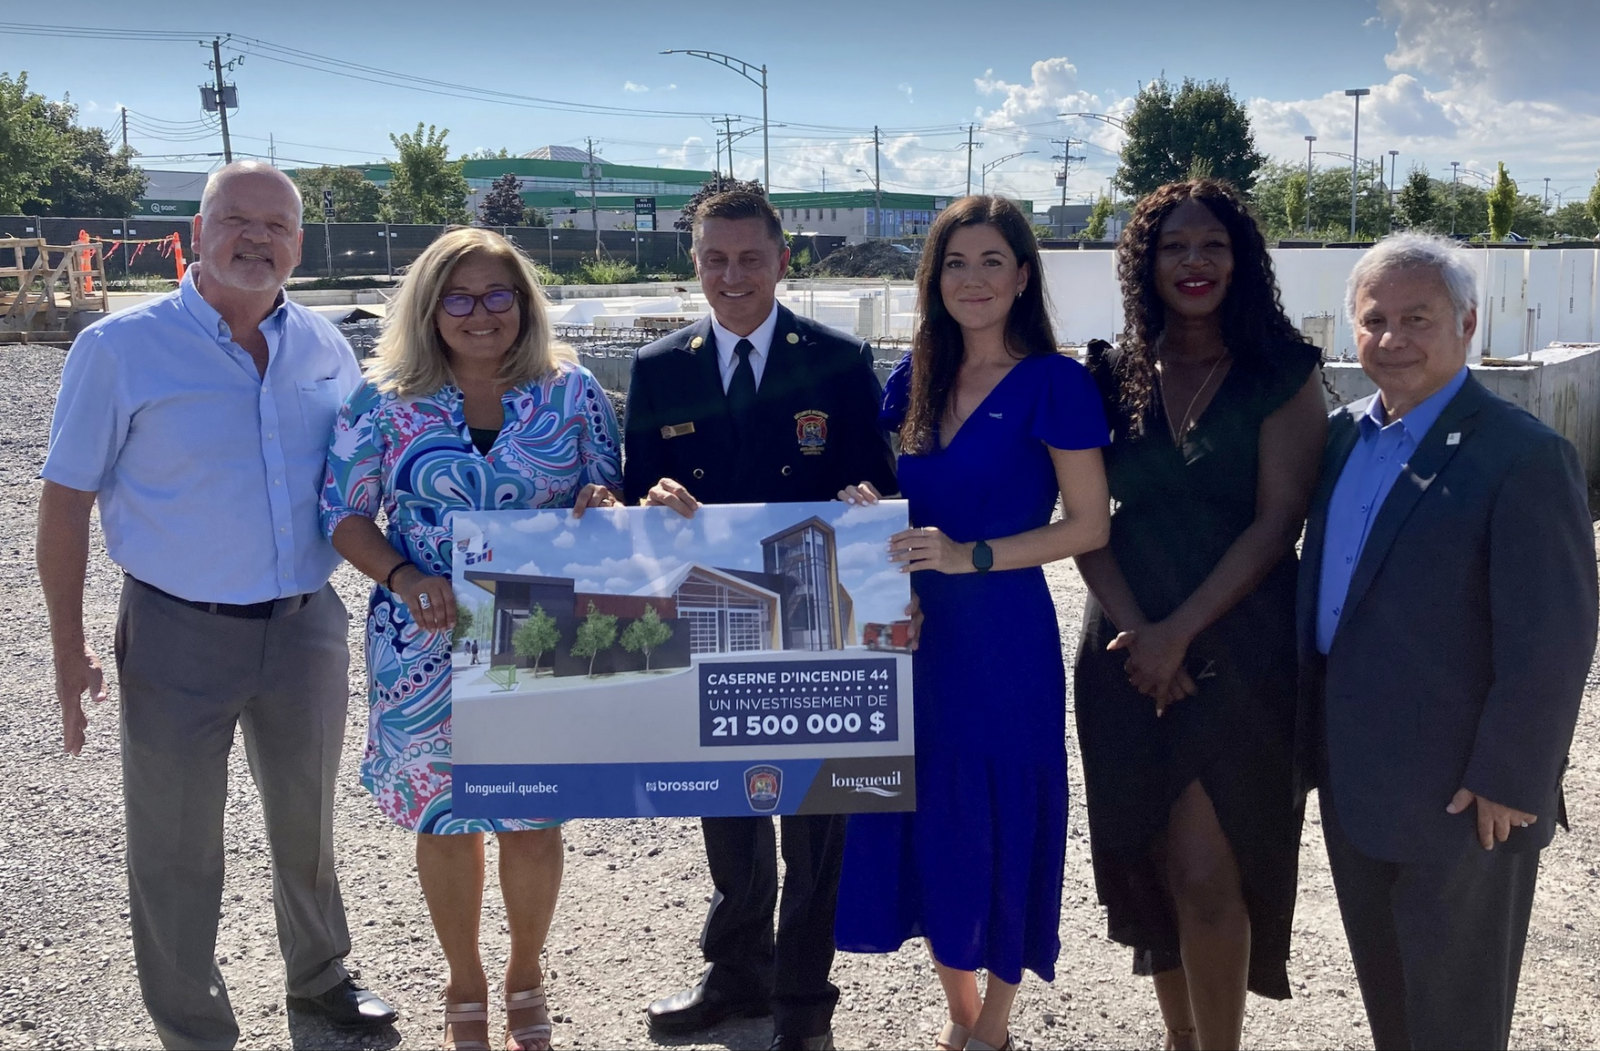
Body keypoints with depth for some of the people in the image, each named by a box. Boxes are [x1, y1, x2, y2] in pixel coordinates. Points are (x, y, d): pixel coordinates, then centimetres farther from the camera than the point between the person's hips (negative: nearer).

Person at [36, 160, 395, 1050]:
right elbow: (67, 500, -7)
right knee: (178, 846, 8)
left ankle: (319, 974, 44)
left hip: (306, 625, 4)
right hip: (179, 634, -4)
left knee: (307, 824, 21)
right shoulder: (122, 348, -9)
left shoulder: (326, 348, 3)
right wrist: (70, 648, -9)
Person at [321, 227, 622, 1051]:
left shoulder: (571, 390, 0)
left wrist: (601, 510, -19)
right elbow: (344, 513, 0)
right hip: (429, 641, 0)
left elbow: (612, 496, 5)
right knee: (443, 815, 10)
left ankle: (526, 976, 34)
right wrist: (404, 577, -16)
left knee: (535, 815, 8)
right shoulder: (384, 400, -3)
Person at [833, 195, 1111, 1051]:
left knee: (999, 822, 6)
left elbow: (1089, 524, -11)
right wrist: (868, 509, -6)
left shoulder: (1053, 382, -10)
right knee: (924, 820, 12)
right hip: (915, 629, 5)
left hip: (1003, 634, -5)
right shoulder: (916, 377, 7)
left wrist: (971, 555, -21)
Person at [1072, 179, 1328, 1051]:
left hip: (1237, 647, -3)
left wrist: (1179, 634, -15)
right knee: (1155, 869, 10)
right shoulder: (1112, 377, 7)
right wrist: (1134, 628, -12)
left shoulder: (1283, 375, -1)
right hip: (1129, 648, 3)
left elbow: (1277, 522, -9)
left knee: (1206, 872, -9)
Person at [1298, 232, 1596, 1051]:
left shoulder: (1523, 458, -18)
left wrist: (1507, 782, -17)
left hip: (1461, 797, -7)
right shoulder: (1343, 435, 6)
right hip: (1354, 782, 7)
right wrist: (1315, 729, 10)